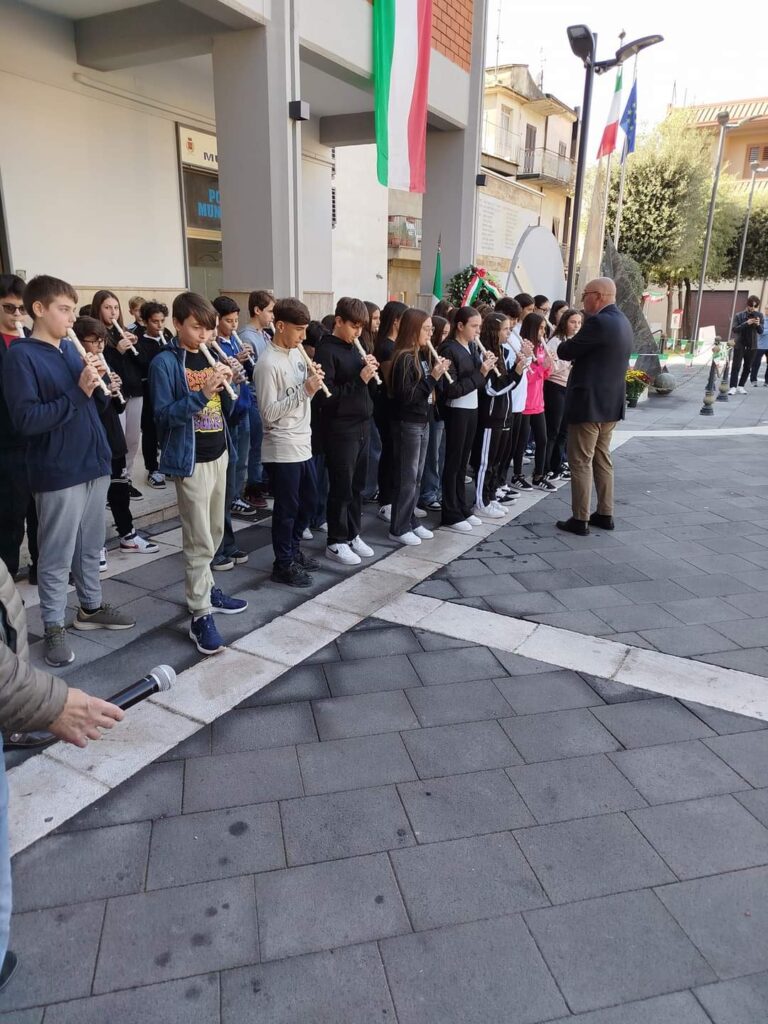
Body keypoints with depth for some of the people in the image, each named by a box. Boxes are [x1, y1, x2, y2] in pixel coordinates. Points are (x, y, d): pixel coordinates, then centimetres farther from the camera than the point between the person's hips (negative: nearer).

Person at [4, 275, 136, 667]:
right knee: (57, 555, 4)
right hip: (57, 471, -7)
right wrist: (78, 392, -22)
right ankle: (53, 628, 17)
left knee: (91, 546, 17)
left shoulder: (71, 348, 9)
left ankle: (91, 607, 33)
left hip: (94, 463, 7)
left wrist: (97, 386, -7)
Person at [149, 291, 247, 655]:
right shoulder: (165, 363, -10)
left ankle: (204, 588, 33)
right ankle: (200, 615, 1)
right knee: (199, 541, -6)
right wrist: (201, 393, -27)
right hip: (191, 460, -7)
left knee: (214, 532, 17)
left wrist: (228, 384, -7)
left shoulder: (210, 357, 10)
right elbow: (164, 414, -17)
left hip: (219, 453, 7)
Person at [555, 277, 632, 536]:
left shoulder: (599, 322, -19)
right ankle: (605, 514, 23)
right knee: (602, 458, 17)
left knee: (581, 462, -2)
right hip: (611, 401, 10)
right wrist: (576, 349, 9)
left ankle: (580, 520, 3)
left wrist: (565, 343, 6)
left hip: (588, 403, -9)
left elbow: (565, 352, -14)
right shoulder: (623, 322, 12)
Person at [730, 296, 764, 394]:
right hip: (739, 344, -3)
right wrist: (746, 323, -24)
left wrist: (758, 324, -22)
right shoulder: (739, 315, -5)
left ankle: (741, 386, 14)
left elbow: (761, 331, 0)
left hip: (752, 345, 3)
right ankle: (733, 387, -7)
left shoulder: (759, 316, 1)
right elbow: (735, 329, -11)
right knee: (736, 366, -6)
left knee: (748, 367, 6)